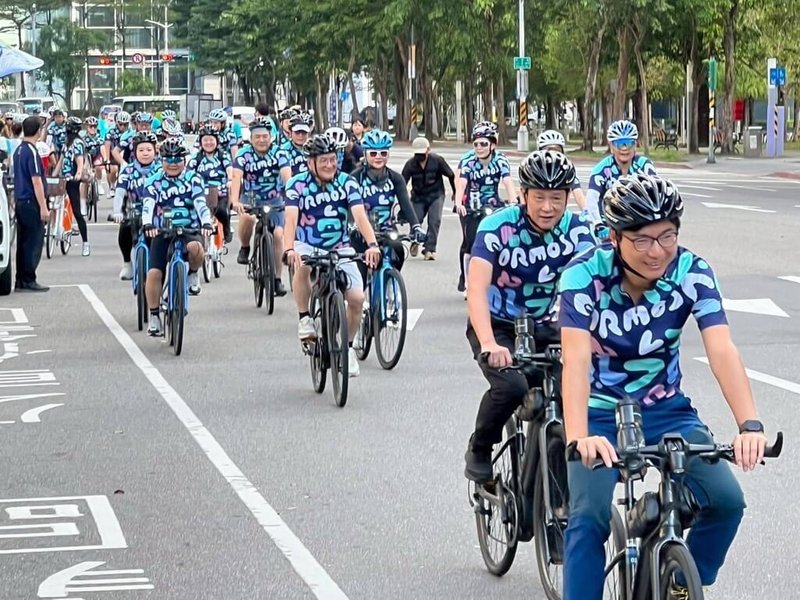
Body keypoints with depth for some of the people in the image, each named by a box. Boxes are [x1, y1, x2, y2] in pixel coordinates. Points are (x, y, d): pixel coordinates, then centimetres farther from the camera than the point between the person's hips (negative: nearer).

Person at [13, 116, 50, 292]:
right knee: (34, 243, -5)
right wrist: (43, 207, -17)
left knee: (23, 243, 11)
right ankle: (29, 281, -4)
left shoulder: (18, 150, 12)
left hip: (20, 202, 9)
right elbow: (36, 181, -18)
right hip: (32, 203, -9)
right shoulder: (32, 152, -15)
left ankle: (20, 281, 13)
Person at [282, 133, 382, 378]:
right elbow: (291, 219, -27)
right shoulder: (297, 184, -14)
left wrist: (372, 244, -40)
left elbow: (360, 216, -22)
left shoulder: (347, 183, -10)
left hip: (340, 248, 2)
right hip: (308, 245, -2)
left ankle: (348, 347, 11)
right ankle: (304, 319, -18)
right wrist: (289, 249, -46)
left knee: (357, 298, -14)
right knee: (302, 266, -38)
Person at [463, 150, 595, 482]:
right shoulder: (499, 227, -23)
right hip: (496, 326, -4)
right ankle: (479, 451, -1)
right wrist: (488, 344, -49)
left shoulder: (577, 230, -12)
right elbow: (477, 288, -33)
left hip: (543, 327, 4)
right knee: (511, 386, -29)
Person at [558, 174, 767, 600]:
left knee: (726, 499, -15)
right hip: (600, 415, -2)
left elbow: (722, 351, -26)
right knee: (589, 516, -23)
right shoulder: (584, 276, -22)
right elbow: (576, 358, -33)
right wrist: (578, 436, -49)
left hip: (666, 411, 2)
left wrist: (749, 425, -41)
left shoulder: (693, 273, -16)